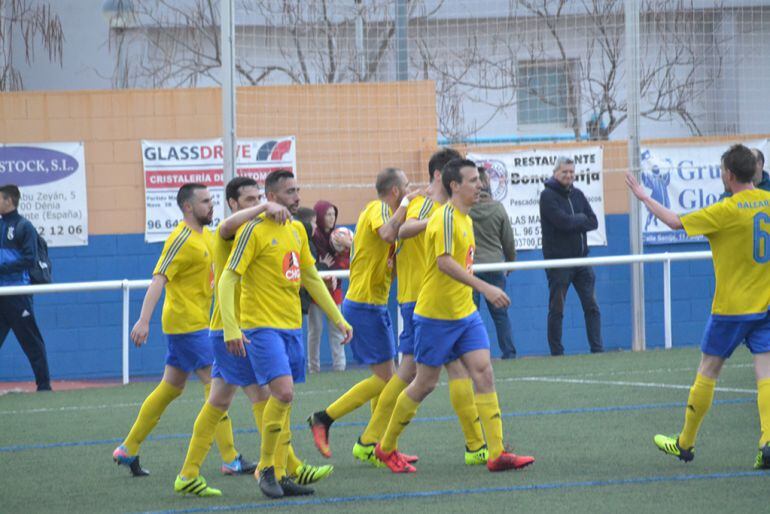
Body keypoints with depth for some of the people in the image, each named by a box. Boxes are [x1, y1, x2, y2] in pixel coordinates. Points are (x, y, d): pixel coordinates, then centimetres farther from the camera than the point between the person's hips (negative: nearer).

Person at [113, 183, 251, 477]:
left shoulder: (205, 235, 12)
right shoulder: (182, 239, -16)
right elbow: (158, 279, -22)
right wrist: (144, 320, -30)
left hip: (194, 323, 10)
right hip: (186, 323, -10)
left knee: (171, 388, 13)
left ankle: (128, 450, 19)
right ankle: (230, 459, -6)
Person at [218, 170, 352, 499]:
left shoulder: (297, 230, 13)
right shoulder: (253, 231, -10)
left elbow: (311, 278, 23)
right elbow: (228, 280, -12)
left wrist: (337, 318, 20)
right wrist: (231, 328, -22)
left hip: (292, 327, 7)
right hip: (261, 326, -7)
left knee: (284, 402, 7)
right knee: (283, 392, -19)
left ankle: (278, 475, 13)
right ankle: (266, 468, -6)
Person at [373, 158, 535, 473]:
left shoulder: (465, 219, 12)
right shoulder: (446, 217, -16)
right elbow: (445, 262, -28)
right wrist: (484, 288, -33)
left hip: (464, 314, 8)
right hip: (435, 315, -8)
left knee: (484, 374, -5)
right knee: (425, 383, 2)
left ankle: (497, 454, -10)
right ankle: (386, 448, 19)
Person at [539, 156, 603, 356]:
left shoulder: (577, 195, 12)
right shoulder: (548, 196, -7)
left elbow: (593, 222, 3)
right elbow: (563, 222, -20)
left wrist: (573, 222, -12)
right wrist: (581, 219, -5)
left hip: (580, 257, 6)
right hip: (558, 260, -6)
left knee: (591, 306, 4)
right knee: (556, 310, -1)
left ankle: (597, 348, 7)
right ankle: (556, 352, 5)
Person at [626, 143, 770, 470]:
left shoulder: (728, 210, -16)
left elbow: (676, 222, -9)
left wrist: (644, 197, 3)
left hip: (731, 308, -4)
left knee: (707, 372, 9)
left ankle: (685, 443, 22)